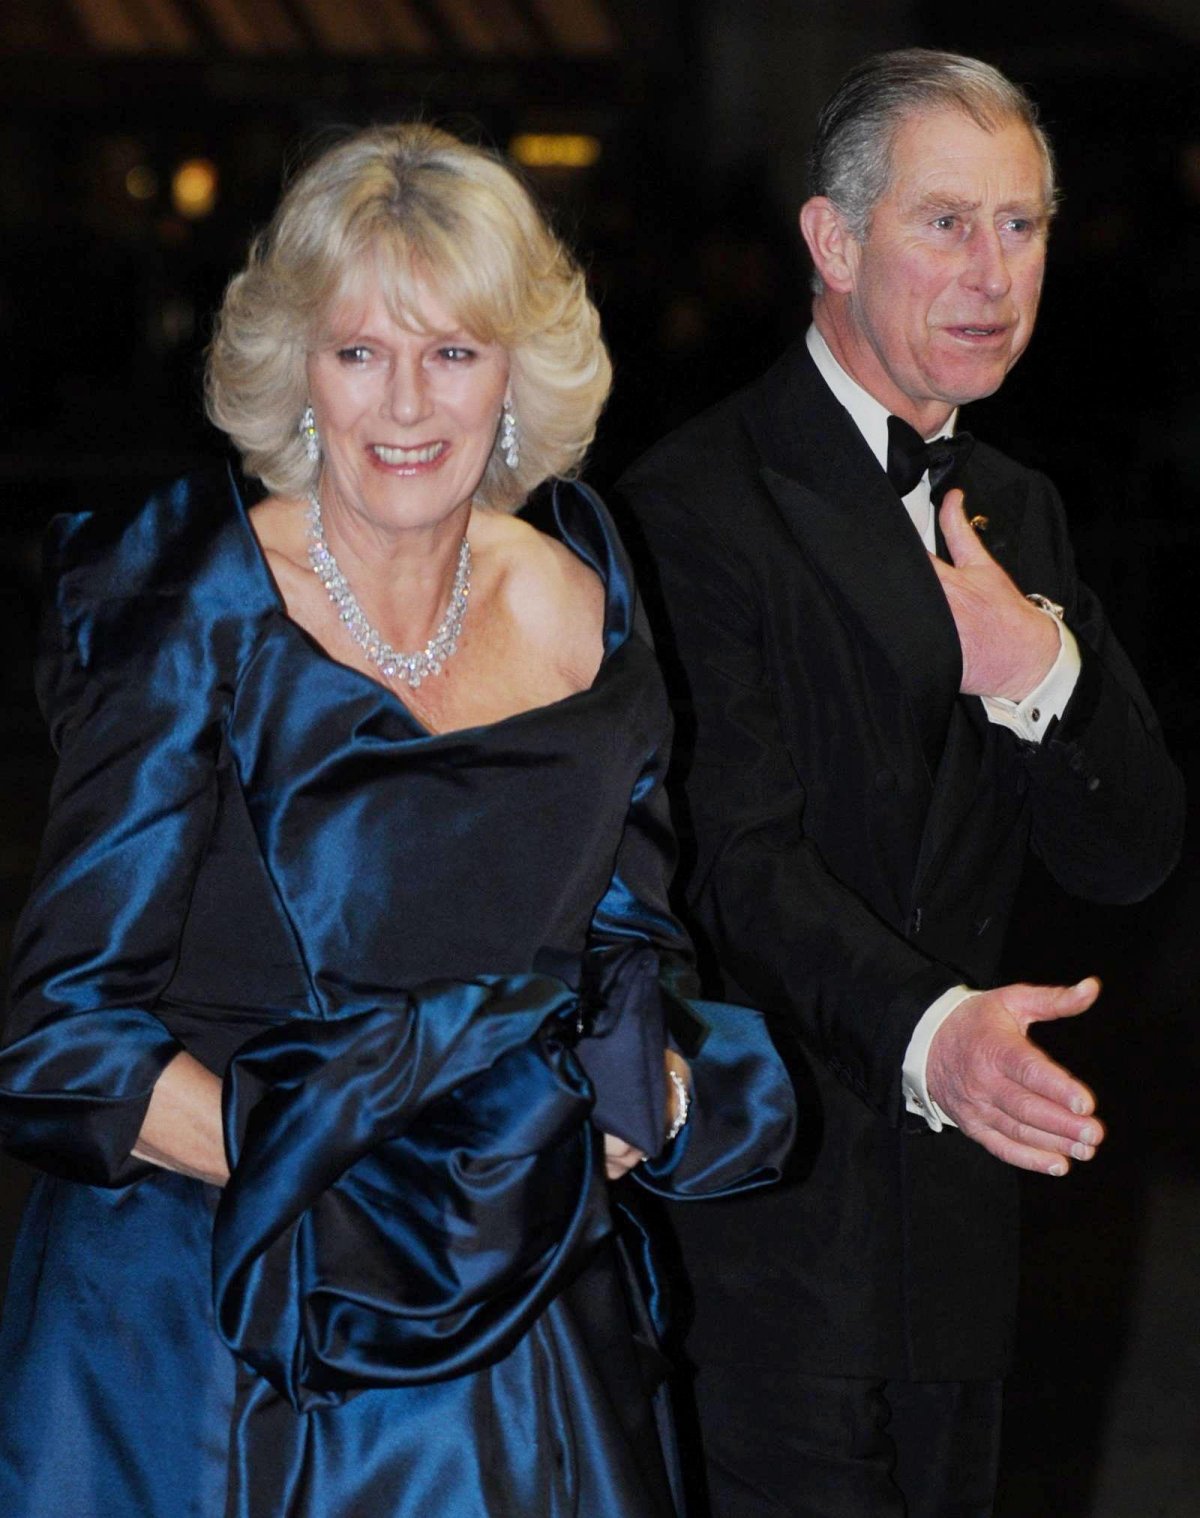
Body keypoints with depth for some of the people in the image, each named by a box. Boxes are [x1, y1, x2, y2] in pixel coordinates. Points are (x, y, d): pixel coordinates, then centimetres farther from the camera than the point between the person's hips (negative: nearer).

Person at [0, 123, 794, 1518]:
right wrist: (334, 1169, -25)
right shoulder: (200, 619, -12)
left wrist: (643, 1100, -12)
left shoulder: (582, 609, 1)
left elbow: (628, 950, 10)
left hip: (511, 1322, 4)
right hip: (200, 1324, -4)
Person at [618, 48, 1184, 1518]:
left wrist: (1041, 671, -14)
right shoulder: (700, 504, -12)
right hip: (765, 1228, -7)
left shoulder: (1011, 513, 13)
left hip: (953, 1228, 7)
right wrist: (924, 1030, -39)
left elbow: (1129, 857, 7)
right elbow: (742, 857, -21)